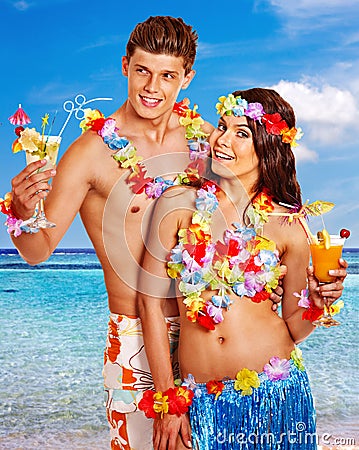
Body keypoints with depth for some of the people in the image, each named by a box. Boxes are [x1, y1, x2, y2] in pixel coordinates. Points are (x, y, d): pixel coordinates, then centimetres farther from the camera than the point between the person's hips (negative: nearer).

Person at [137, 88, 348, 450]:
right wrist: (167, 401, -3)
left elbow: (293, 328, 7)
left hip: (276, 391, 1)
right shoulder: (179, 205, -4)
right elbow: (151, 302, -3)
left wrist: (317, 304, -13)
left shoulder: (288, 226, -1)